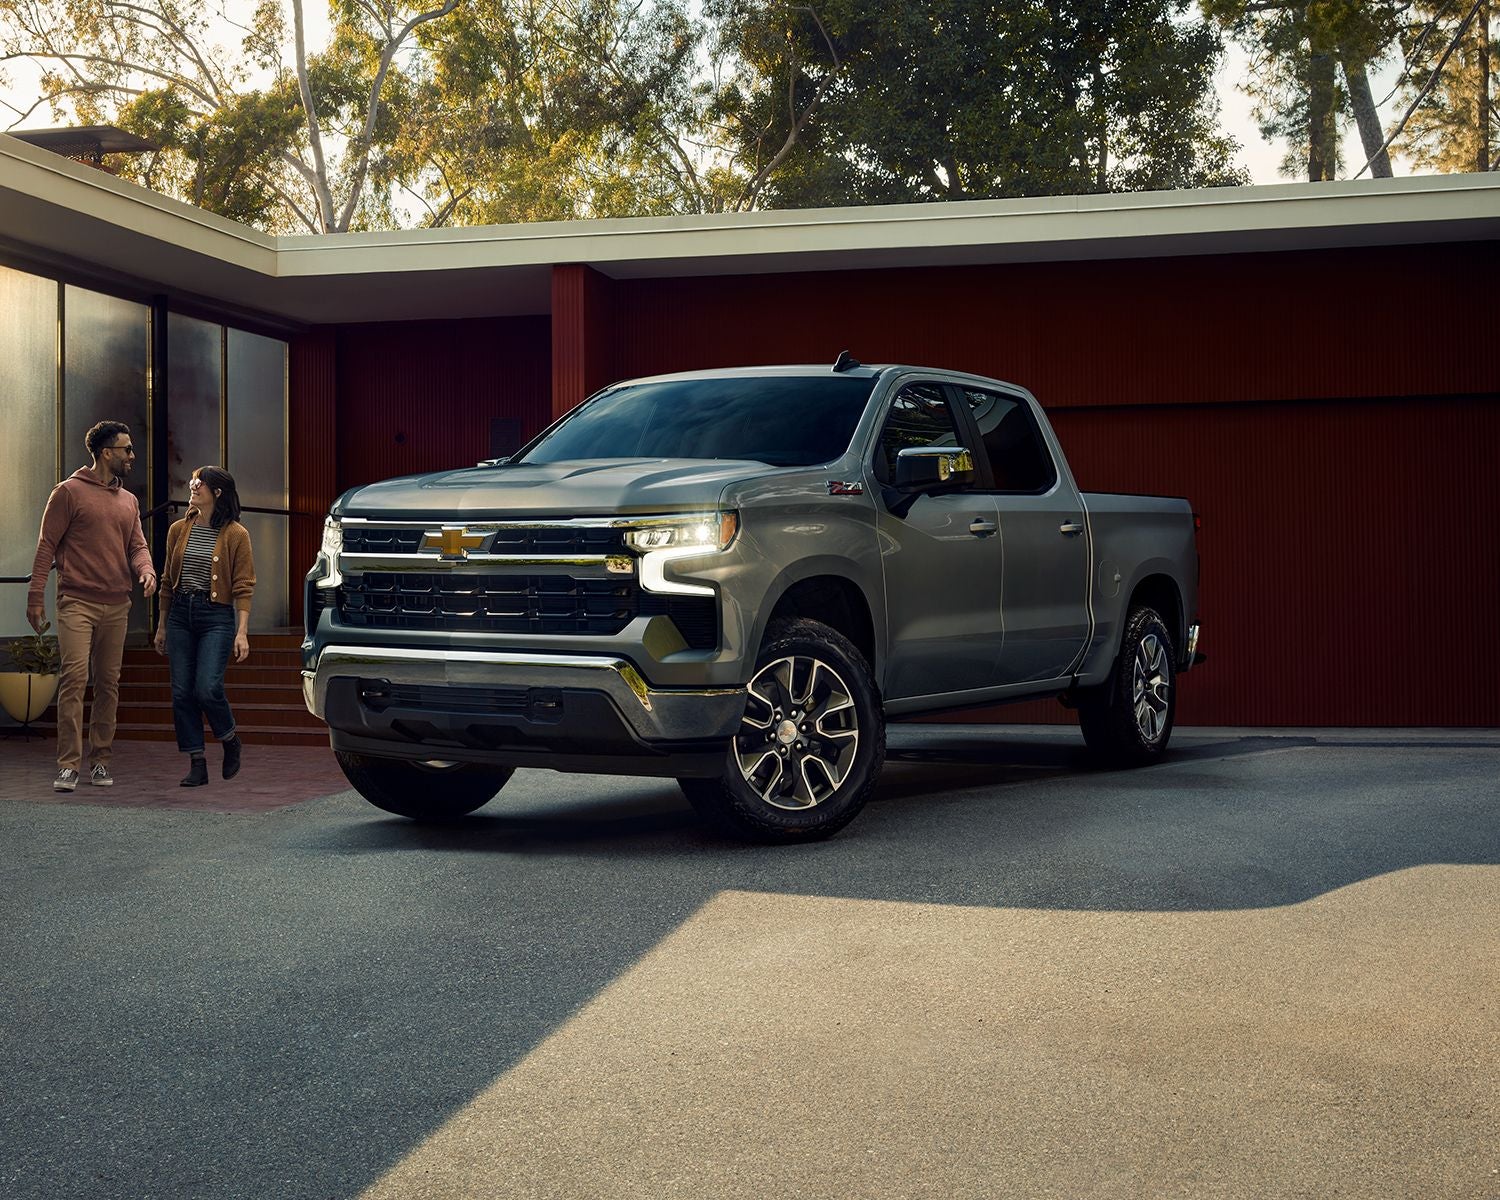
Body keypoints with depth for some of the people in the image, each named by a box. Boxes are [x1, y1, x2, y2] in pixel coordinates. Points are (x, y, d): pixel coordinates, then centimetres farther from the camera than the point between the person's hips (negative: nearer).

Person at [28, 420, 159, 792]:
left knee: (108, 684, 6)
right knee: (74, 677, -13)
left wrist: (146, 570, -8)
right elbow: (46, 545, -2)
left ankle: (100, 761, 14)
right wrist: (36, 597, -7)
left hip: (116, 607, 6)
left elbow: (136, 545, 16)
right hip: (77, 603, -5)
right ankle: (68, 765, -12)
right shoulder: (70, 492, -1)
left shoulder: (129, 501, 16)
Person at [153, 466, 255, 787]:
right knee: (182, 691, 0)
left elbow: (243, 587, -5)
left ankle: (230, 741, 14)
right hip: (180, 614, 5)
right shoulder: (179, 530, 9)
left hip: (217, 617, -5)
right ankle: (196, 764, 8)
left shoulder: (236, 535, -4)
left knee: (207, 688, -16)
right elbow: (168, 581, 16)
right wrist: (162, 626, 16)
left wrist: (242, 631, -13)